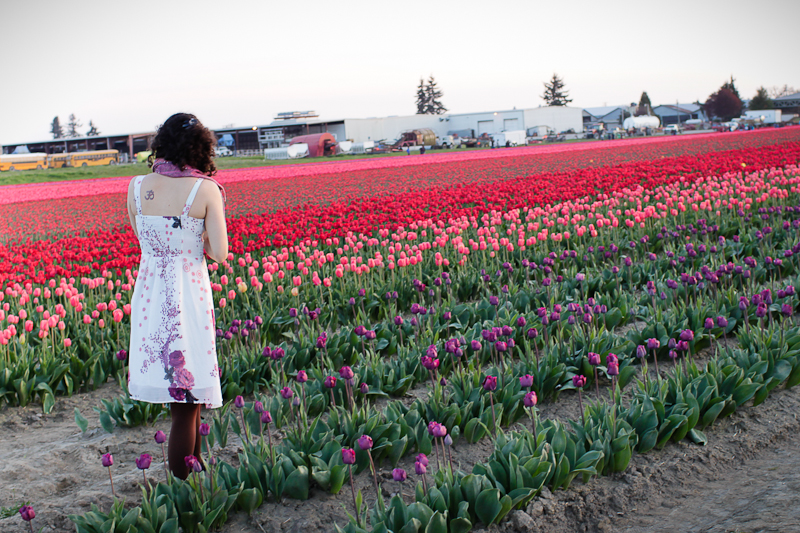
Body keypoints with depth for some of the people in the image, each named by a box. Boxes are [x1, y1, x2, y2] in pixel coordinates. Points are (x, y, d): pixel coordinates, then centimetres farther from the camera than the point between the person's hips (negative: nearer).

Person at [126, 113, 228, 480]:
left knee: (186, 397, 22)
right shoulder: (205, 189, -11)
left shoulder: (137, 187, 0)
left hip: (148, 296, 4)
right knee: (186, 405, 5)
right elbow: (220, 254, -11)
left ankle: (194, 467, 35)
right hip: (190, 297, -4)